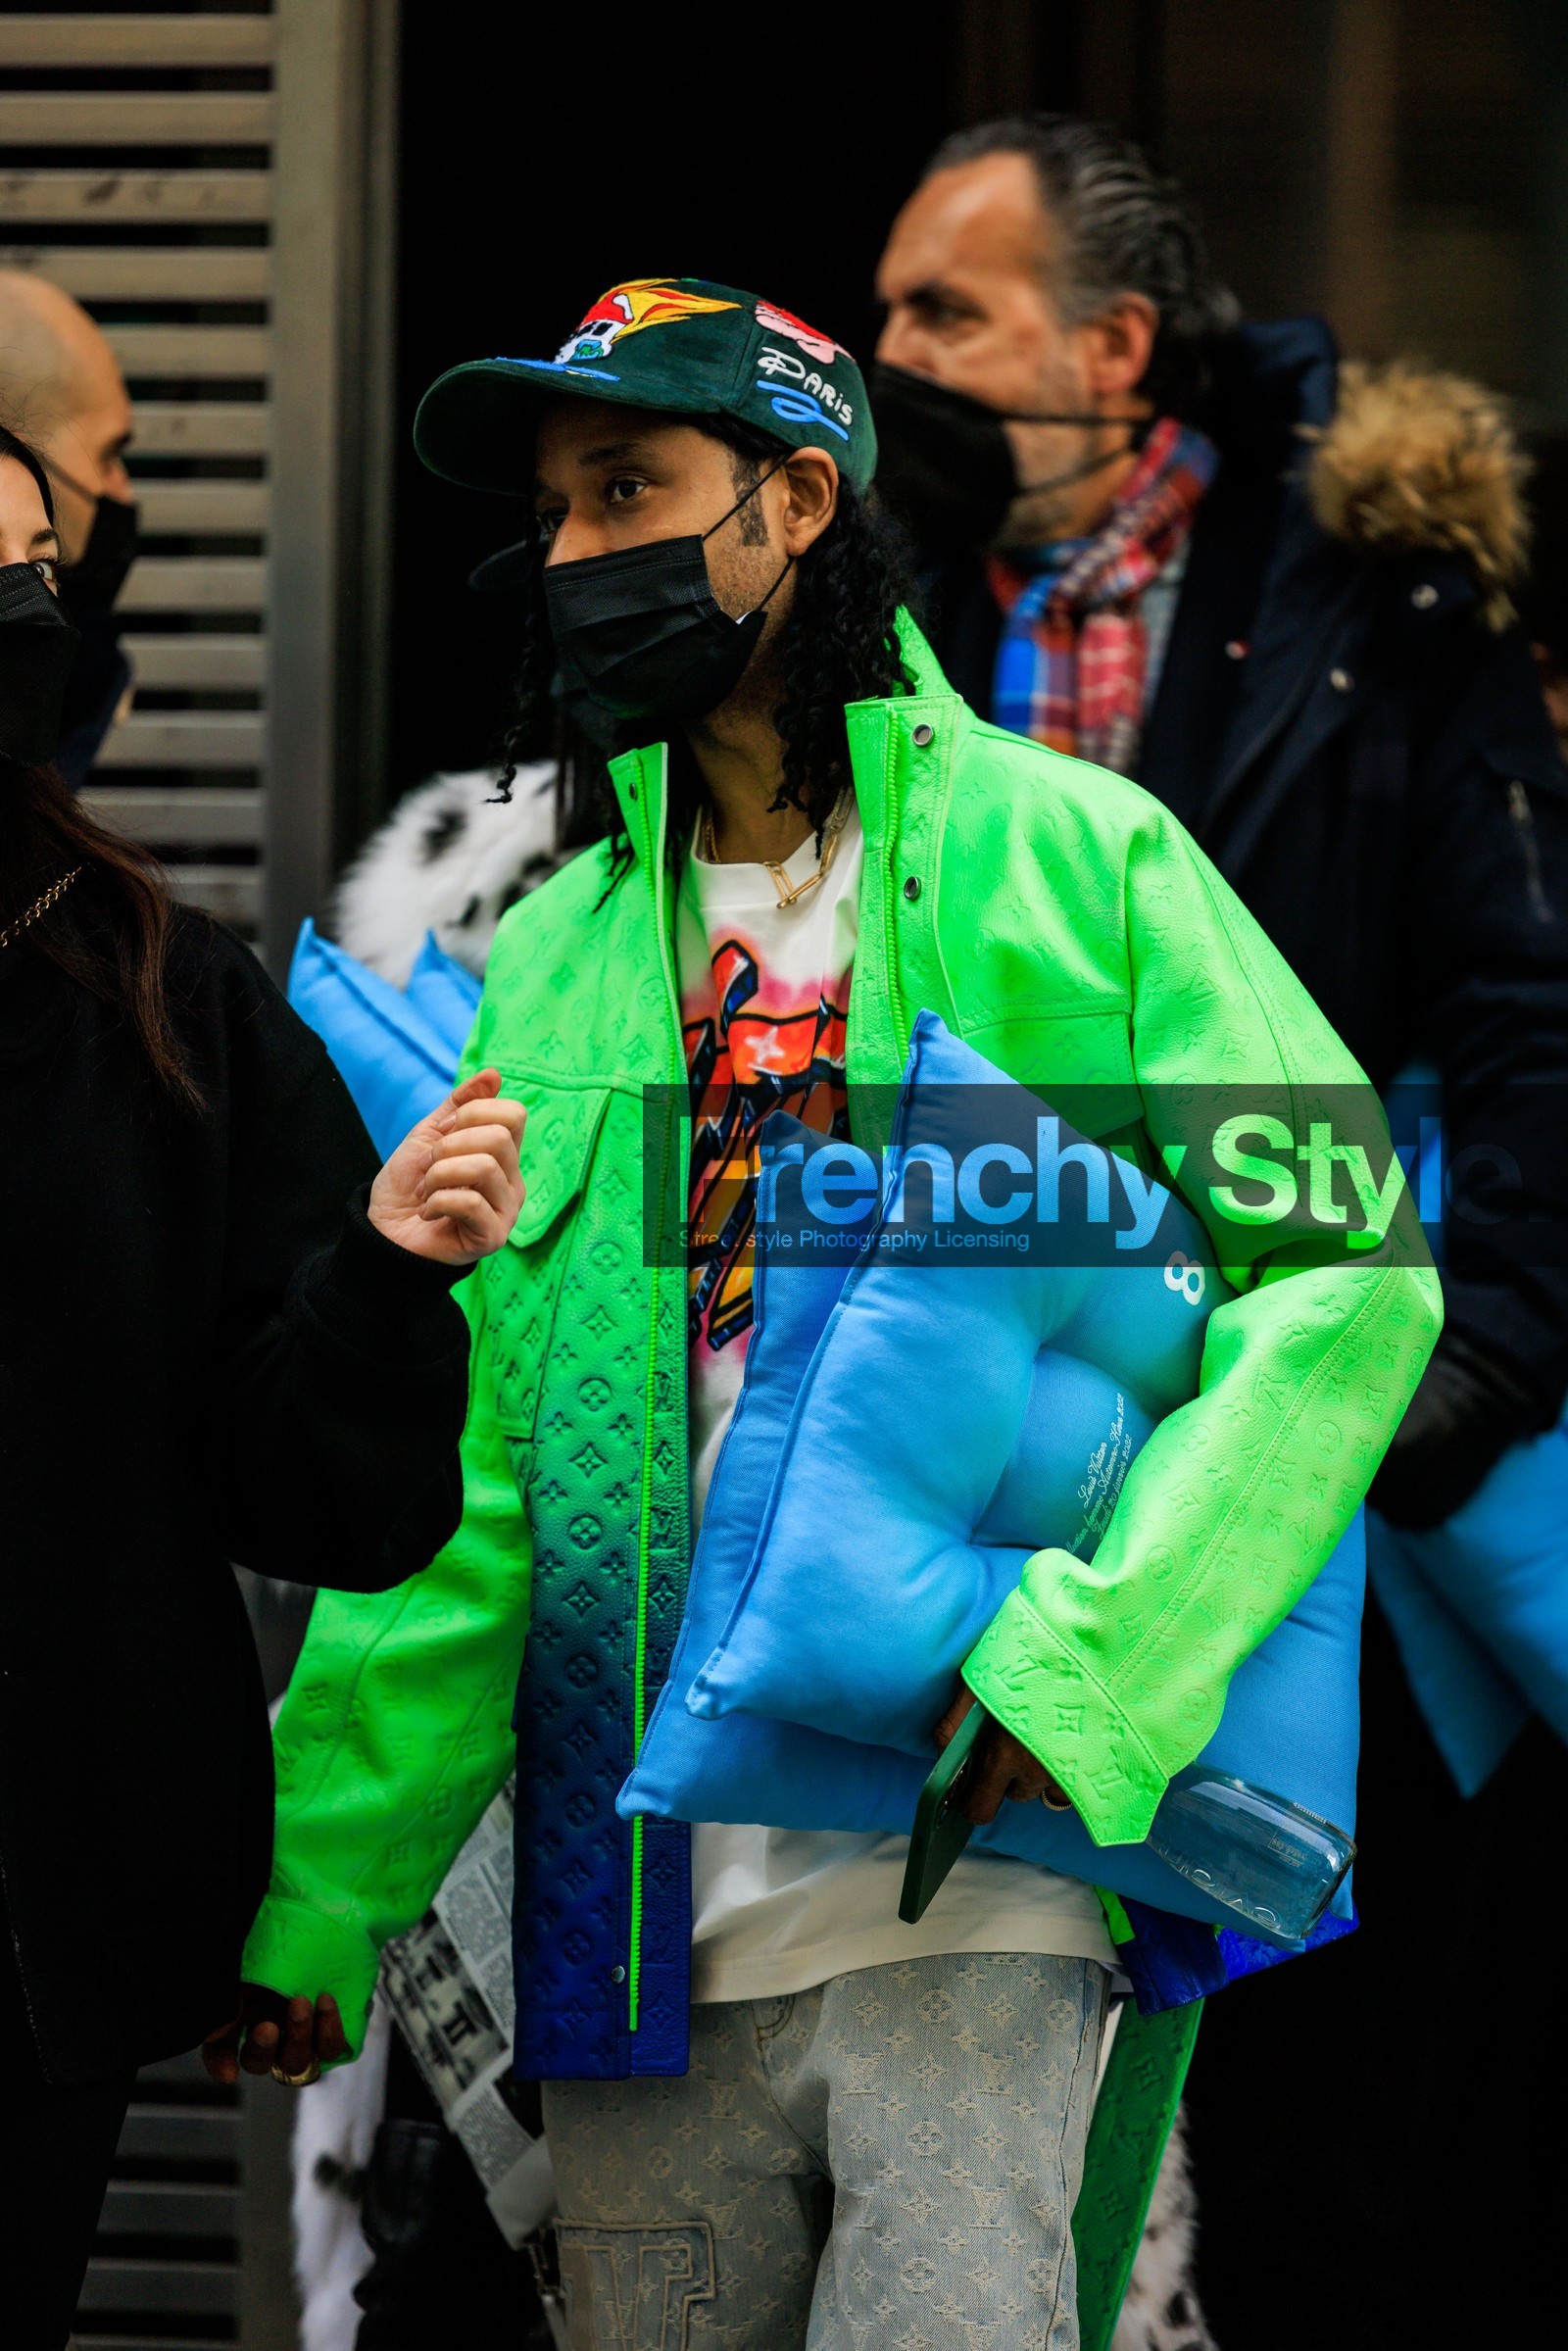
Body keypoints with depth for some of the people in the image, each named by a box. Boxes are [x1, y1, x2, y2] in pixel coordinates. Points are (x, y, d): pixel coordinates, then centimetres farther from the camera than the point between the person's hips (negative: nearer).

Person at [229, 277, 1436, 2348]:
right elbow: (469, 1477, 13)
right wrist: (313, 1898, 6)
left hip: (972, 1887, -4)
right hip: (643, 1919, 4)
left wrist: (1082, 1665, -17)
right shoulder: (560, 957, 14)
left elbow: (1347, 1275, -6)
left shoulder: (1064, 860, 1)